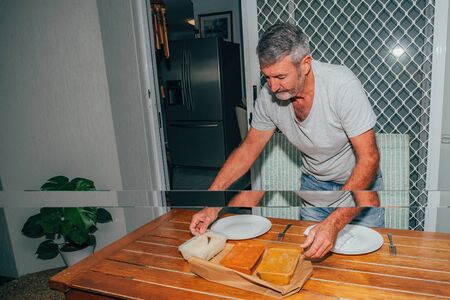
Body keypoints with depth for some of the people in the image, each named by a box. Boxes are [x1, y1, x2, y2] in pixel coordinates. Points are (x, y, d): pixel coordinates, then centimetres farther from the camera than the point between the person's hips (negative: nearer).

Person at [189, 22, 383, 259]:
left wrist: (334, 222, -42)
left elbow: (368, 159, -31)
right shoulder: (268, 95, -18)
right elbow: (248, 150, -8)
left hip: (359, 182, -2)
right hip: (313, 182, 3)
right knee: (309, 251, 11)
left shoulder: (343, 86, -31)